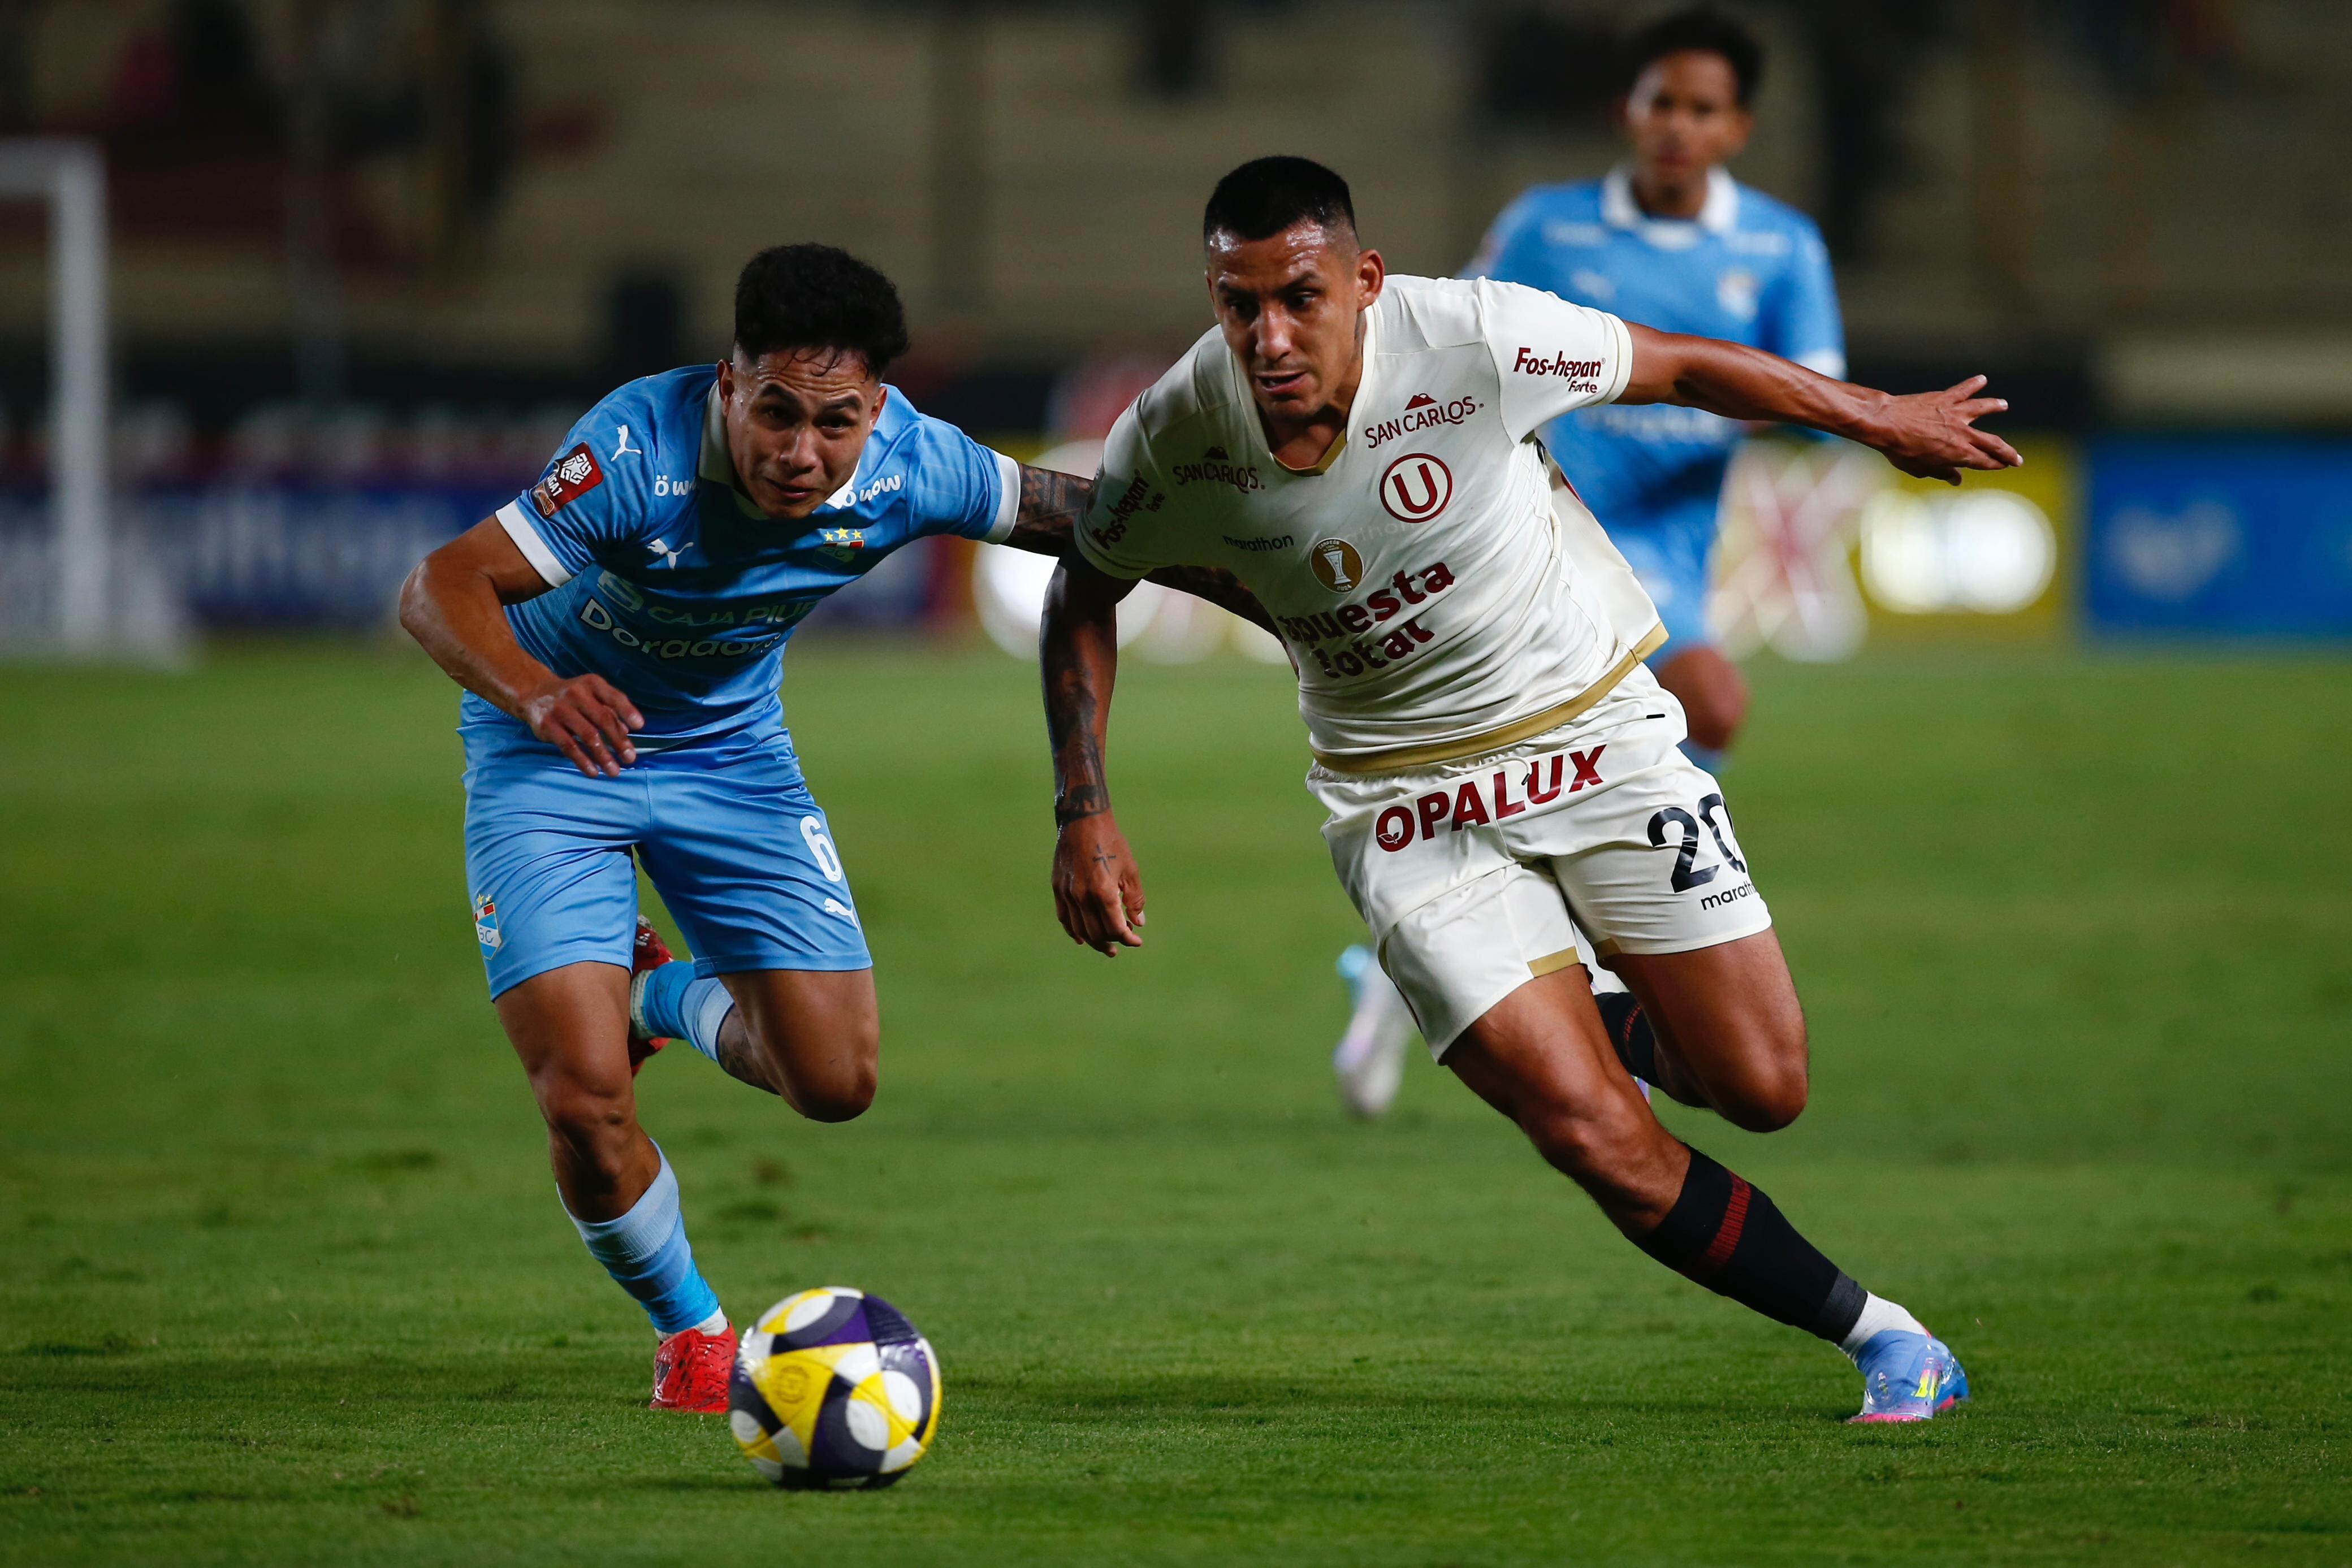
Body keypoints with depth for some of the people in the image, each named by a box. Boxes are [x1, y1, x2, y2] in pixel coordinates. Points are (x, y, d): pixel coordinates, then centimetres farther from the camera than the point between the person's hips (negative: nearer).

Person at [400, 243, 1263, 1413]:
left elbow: (1087, 519, -6)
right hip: (552, 749, -4)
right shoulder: (643, 451, -36)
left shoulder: (908, 468, -23)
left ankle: (661, 998, 32)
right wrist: (536, 692, -60)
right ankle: (688, 1327, 16)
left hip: (731, 750, 4)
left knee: (835, 1082, -2)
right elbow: (438, 591, -40)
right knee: (585, 1102, -16)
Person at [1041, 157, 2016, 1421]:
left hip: (1595, 728, 0)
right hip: (1410, 807, 0)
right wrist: (1084, 816, -3)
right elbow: (1083, 592, 4)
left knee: (1760, 1088, -3)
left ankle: (1630, 1037, 34)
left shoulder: (1471, 340, -23)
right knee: (1600, 1144, -13)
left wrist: (1879, 419, 7)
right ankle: (1871, 1331, 8)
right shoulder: (1174, 441, -17)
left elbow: (1680, 369, -6)